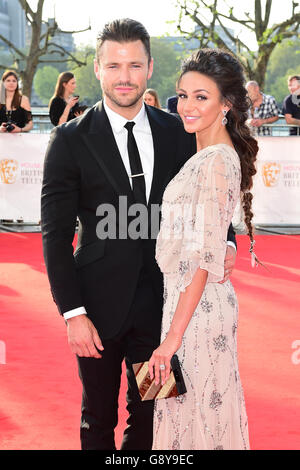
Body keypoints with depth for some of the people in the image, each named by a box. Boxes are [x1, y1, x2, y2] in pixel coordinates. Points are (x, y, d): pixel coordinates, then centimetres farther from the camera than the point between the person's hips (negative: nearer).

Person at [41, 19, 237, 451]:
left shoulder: (178, 134, 2)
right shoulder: (71, 140, -6)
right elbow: (56, 234, -7)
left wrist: (223, 241, -10)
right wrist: (72, 312, -12)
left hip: (161, 302, 3)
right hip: (100, 303, -2)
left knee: (148, 415, 14)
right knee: (98, 419, 13)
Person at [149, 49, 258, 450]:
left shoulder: (216, 162, -19)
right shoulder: (207, 155, 12)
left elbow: (204, 258, -22)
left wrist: (172, 337, -22)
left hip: (197, 307, -9)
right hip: (195, 299, 9)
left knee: (196, 413, 1)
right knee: (205, 408, 17)